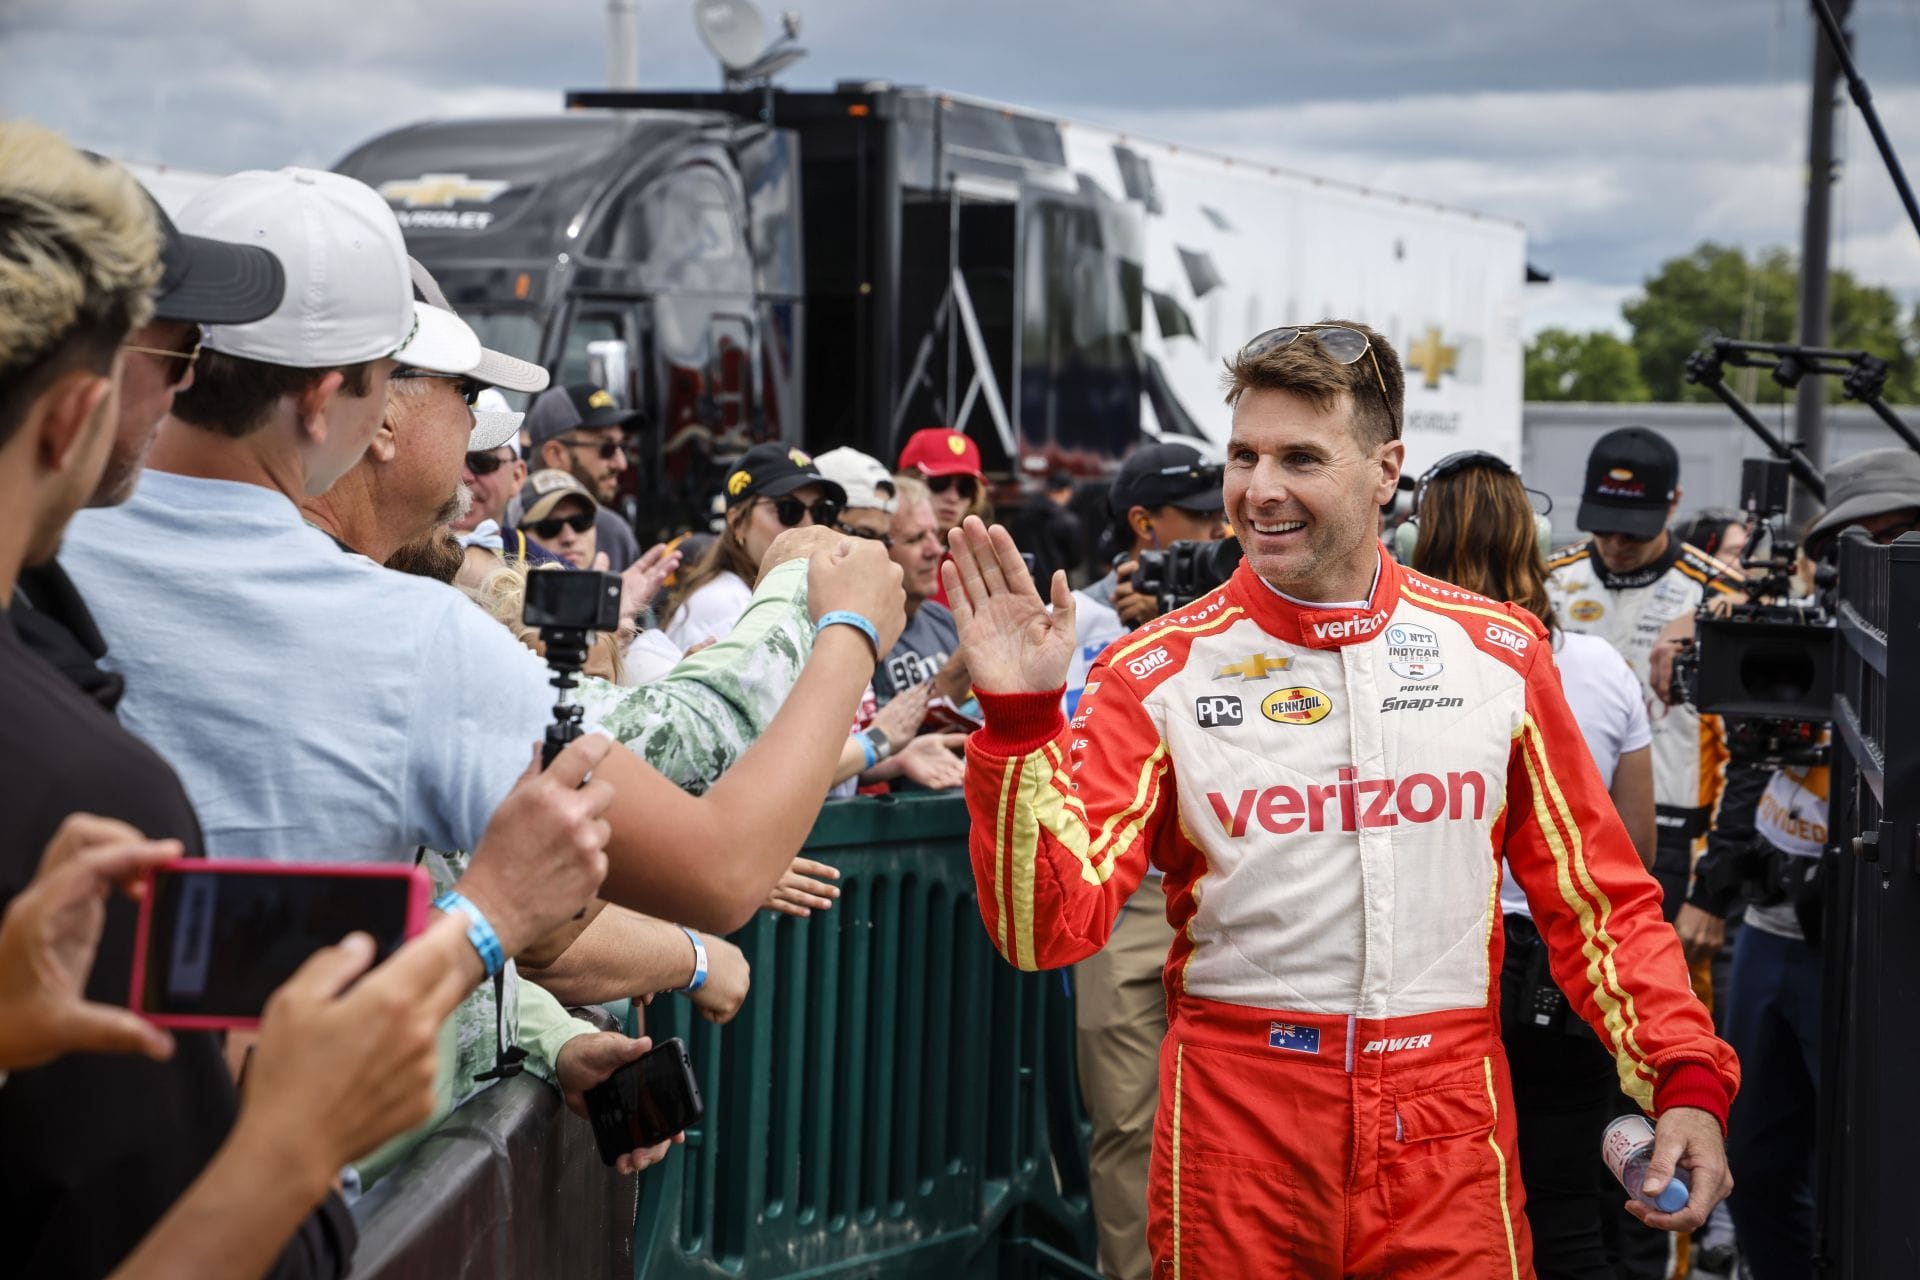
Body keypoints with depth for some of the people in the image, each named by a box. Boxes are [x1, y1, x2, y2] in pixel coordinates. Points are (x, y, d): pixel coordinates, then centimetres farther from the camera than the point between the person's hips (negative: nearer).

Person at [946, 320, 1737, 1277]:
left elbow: (1596, 896, 9)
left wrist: (1686, 1080, -1)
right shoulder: (1161, 671, -2)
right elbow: (1053, 926, -9)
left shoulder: (1499, 651, 4)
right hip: (1239, 1112, -1)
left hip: (1447, 1118, 1)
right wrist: (1019, 722, -21)